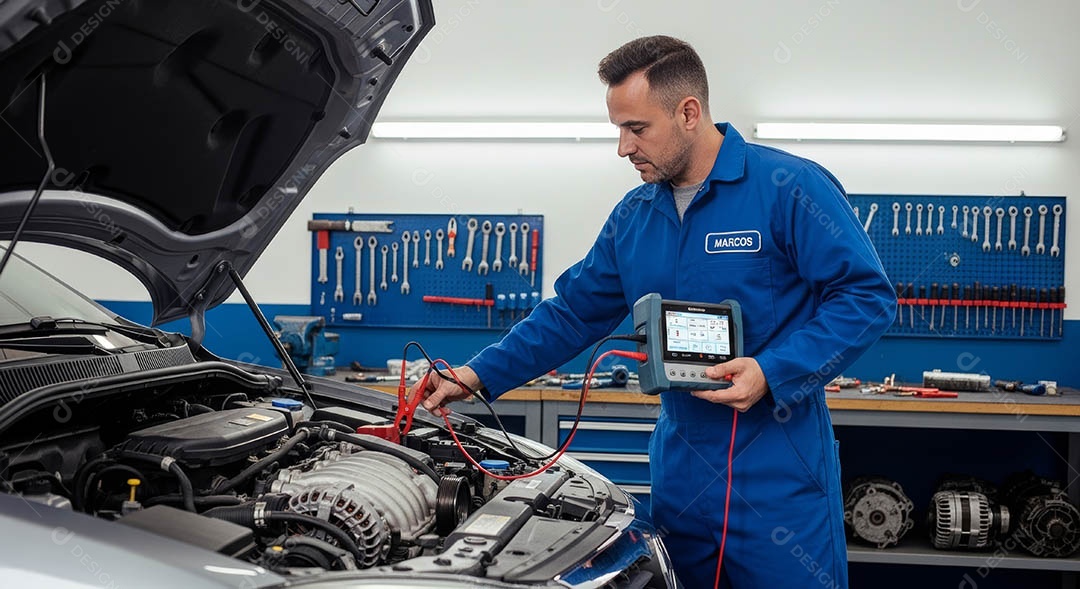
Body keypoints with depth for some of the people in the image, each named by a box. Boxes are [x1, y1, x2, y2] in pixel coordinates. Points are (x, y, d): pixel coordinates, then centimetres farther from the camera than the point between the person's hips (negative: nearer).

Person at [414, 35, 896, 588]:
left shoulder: (791, 187, -11)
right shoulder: (633, 216, 9)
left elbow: (867, 294, -13)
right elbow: (573, 312, 14)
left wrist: (773, 374, -23)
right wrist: (479, 375, 6)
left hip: (777, 472, -6)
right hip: (680, 467, 6)